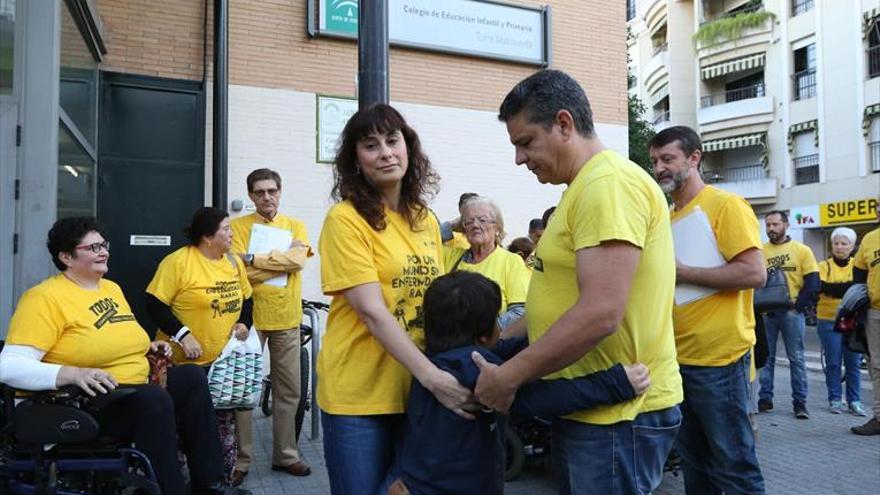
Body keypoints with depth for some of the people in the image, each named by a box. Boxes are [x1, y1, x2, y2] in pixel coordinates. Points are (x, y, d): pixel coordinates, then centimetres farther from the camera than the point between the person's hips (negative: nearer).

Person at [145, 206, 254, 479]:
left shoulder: (234, 261, 5)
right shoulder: (178, 262, -15)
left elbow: (245, 299, 16)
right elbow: (154, 304, -16)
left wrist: (244, 323, -2)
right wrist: (182, 334, -23)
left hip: (224, 362, 6)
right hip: (185, 363, -6)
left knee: (225, 424, 11)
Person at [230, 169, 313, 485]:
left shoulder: (296, 227, 8)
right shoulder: (239, 227, 1)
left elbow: (298, 259, -12)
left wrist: (255, 258, -14)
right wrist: (282, 261, -12)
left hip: (287, 319, 3)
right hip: (250, 318, -2)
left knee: (289, 390, 9)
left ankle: (285, 454, 23)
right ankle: (241, 459, 16)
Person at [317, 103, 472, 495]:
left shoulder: (426, 221, 8)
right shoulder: (345, 219, -11)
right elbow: (372, 312, -19)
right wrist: (432, 376, -27)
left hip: (415, 390, 6)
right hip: (359, 394, -6)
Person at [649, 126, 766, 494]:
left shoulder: (726, 205, -9)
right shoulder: (668, 217, 13)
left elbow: (754, 273, -18)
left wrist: (682, 272, -16)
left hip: (719, 357, -7)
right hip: (678, 357, 8)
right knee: (693, 463, 18)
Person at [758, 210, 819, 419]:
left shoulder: (802, 250, 3)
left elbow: (813, 284, 0)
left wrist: (798, 306, -9)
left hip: (791, 313, -2)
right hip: (766, 313, 2)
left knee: (796, 358, 4)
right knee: (766, 357, 7)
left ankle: (800, 402, 10)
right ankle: (765, 399, 14)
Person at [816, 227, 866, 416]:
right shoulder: (824, 266, 2)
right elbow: (824, 287, -15)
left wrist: (837, 288, -20)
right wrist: (851, 286, -26)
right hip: (829, 320, -1)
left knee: (853, 363, 4)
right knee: (833, 363, 3)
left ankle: (854, 401, 13)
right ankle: (835, 400, 12)